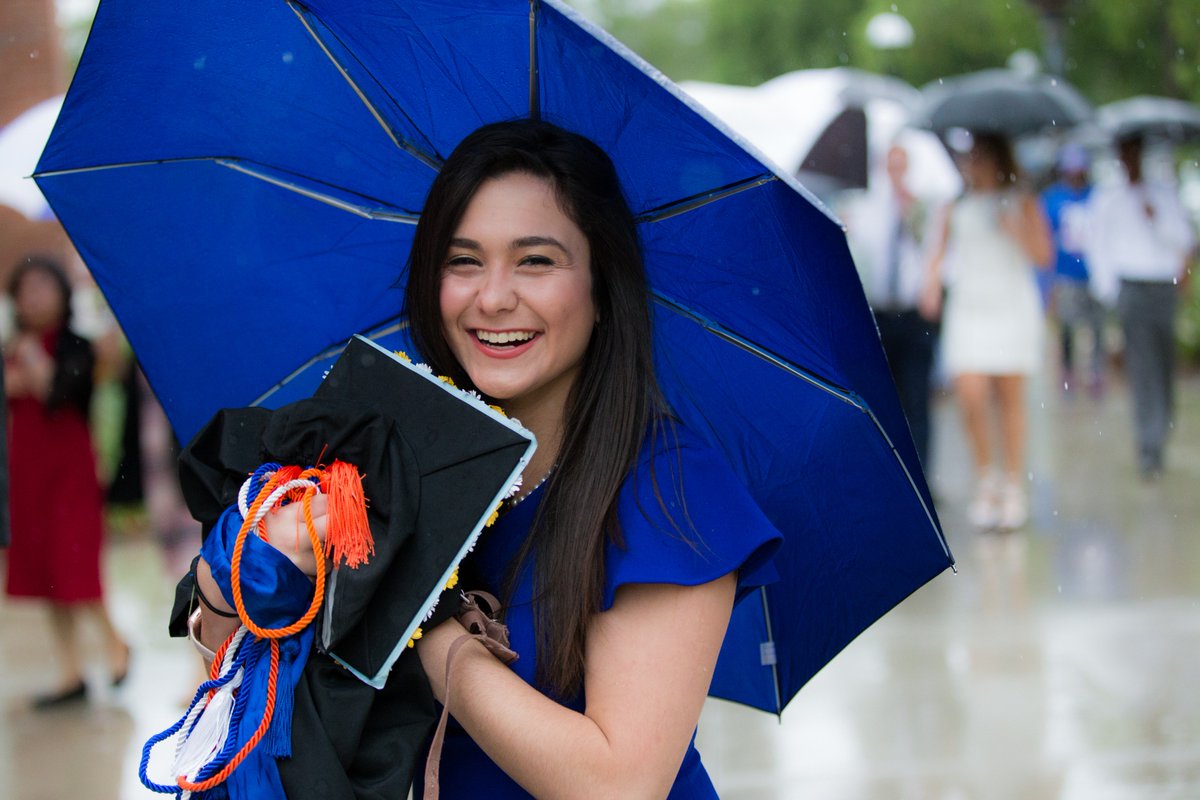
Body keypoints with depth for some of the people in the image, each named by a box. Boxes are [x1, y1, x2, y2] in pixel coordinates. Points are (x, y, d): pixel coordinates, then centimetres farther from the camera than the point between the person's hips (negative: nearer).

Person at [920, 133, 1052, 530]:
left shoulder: (1022, 203, 4)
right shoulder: (956, 208, 11)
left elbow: (1043, 256, -1)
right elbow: (939, 251, 16)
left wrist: (1016, 232, -17)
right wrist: (932, 284, -2)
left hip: (1012, 308, -2)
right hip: (967, 308, 2)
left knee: (1009, 398, 1)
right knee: (970, 396, -10)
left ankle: (1014, 487, 11)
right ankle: (985, 476, 10)